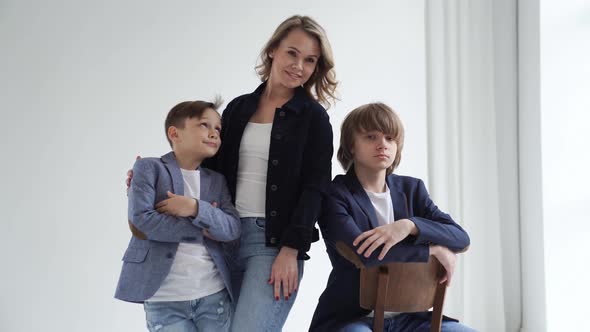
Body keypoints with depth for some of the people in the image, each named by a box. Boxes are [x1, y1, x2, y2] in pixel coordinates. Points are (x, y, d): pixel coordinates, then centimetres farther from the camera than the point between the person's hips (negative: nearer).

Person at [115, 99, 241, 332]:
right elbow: (141, 219, -14)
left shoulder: (216, 180, 14)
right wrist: (200, 230, -9)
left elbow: (232, 228, 0)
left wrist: (196, 208, -17)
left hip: (214, 295, 4)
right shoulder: (149, 168, 0)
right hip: (164, 299, -4)